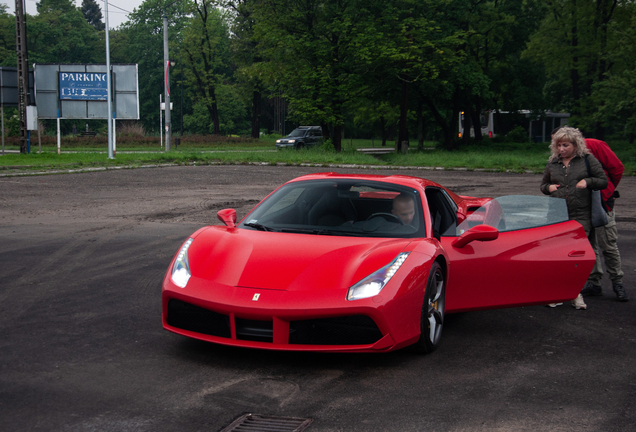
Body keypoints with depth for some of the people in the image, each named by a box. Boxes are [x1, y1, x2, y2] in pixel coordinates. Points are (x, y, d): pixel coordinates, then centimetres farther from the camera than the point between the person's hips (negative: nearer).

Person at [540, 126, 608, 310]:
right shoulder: (552, 164, 13)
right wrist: (548, 187, 3)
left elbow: (604, 181, 7)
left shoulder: (587, 159, 5)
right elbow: (543, 185, 25)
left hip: (581, 216, -2)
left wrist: (588, 181, -10)